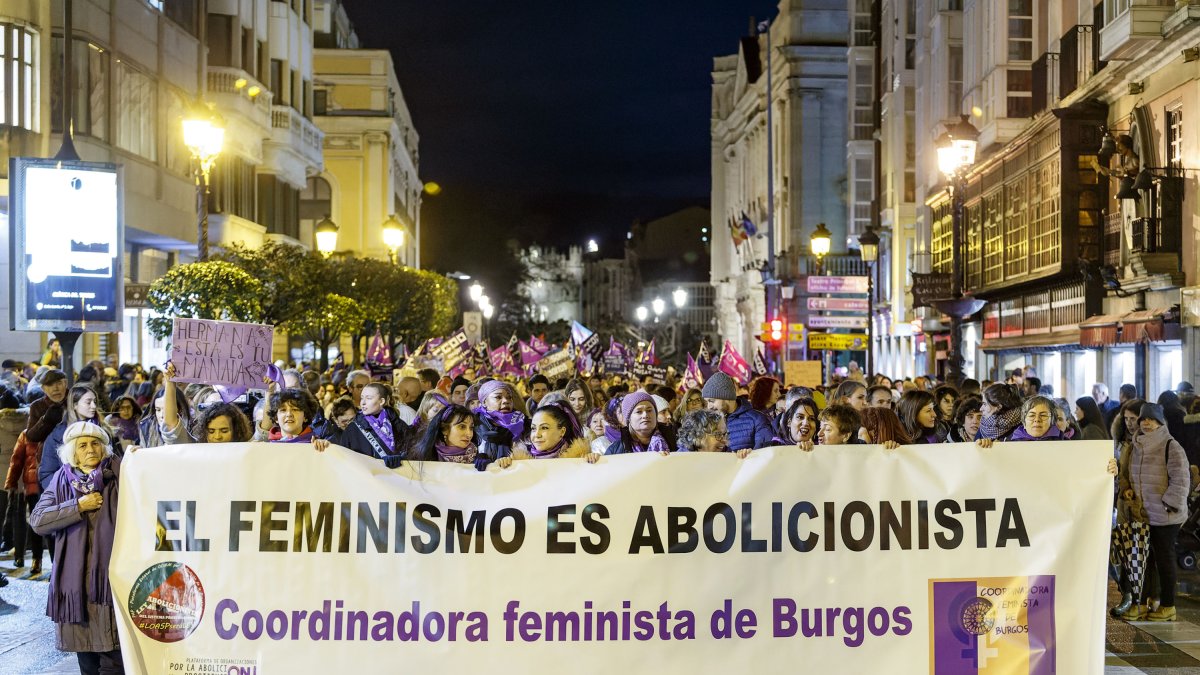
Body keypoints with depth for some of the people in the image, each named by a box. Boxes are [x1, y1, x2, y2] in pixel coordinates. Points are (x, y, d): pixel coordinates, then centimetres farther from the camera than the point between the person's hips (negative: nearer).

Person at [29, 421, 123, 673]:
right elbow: (37, 520, -1)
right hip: (75, 575, 3)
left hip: (112, 572, -3)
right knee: (84, 648, 10)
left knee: (113, 653, -6)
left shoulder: (119, 471, 3)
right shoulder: (62, 479, 8)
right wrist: (79, 506, -9)